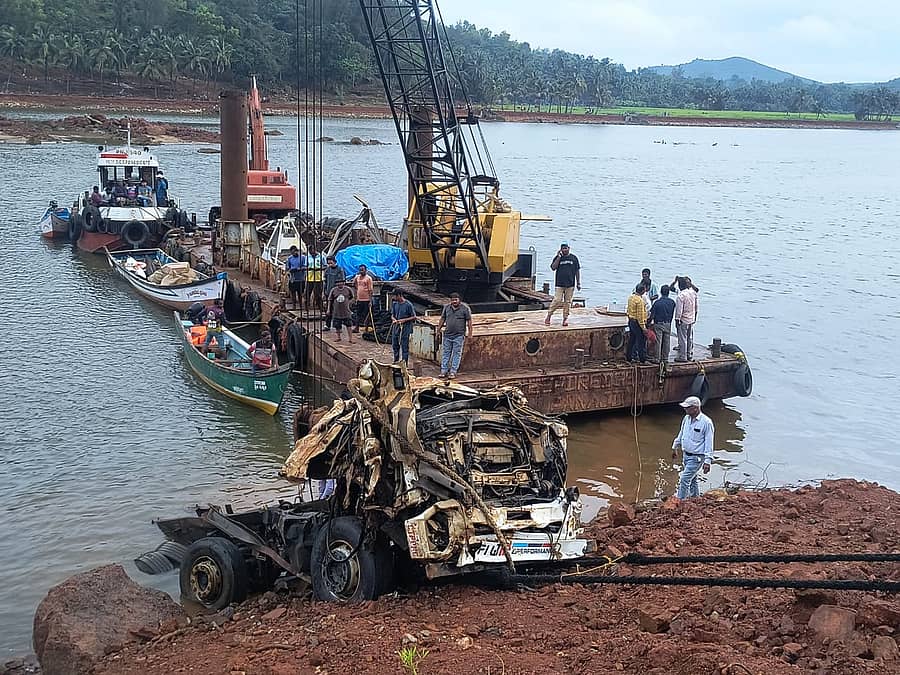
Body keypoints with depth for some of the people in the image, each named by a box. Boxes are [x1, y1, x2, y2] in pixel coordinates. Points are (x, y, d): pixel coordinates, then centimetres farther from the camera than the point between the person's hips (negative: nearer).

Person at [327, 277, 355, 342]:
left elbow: (352, 298, 14)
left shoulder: (348, 289, -1)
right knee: (337, 325, 8)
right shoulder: (333, 290, 0)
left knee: (348, 325, -1)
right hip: (336, 312, 1)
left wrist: (348, 302, -3)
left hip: (346, 311, -1)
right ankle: (338, 337, 24)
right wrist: (329, 310, 6)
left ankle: (350, 338, 6)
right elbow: (330, 300, 8)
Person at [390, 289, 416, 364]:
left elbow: (414, 317, -9)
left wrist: (404, 320, -20)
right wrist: (394, 319, -11)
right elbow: (392, 315, 12)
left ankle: (405, 363, 6)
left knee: (404, 346, -2)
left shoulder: (408, 305, -13)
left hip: (405, 328, -6)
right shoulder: (394, 304, 4)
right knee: (395, 344, 14)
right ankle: (396, 361, 29)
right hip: (396, 327, 6)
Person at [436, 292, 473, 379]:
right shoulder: (446, 307, 8)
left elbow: (469, 321, -3)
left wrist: (470, 333, -6)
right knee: (445, 353, 6)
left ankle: (453, 372, 4)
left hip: (459, 336, -4)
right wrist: (438, 330, 17)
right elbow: (442, 319, 17)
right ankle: (444, 371, 11)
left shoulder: (465, 308, -4)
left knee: (457, 353, 1)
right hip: (447, 335, 4)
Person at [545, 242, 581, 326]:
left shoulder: (574, 258, 9)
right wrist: (559, 257, -9)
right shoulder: (557, 258, 7)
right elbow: (553, 268, -7)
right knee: (557, 301, -9)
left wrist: (578, 283, 8)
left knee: (568, 302, 3)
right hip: (560, 284, -2)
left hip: (570, 285, 2)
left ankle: (565, 319, 10)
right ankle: (548, 316, 1)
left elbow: (577, 271, 12)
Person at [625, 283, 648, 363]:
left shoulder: (631, 297, 5)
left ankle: (628, 357, 21)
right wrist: (643, 326, -17)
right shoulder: (640, 300, -21)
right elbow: (640, 314, -21)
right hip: (637, 323, -9)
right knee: (641, 340, 1)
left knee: (631, 340, 16)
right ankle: (642, 358, 6)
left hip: (631, 320, 9)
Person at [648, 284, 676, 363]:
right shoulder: (672, 302, -2)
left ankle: (657, 359, 5)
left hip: (658, 324, -4)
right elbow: (672, 314, 5)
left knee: (657, 342, 2)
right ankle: (665, 358, 17)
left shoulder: (657, 302, -13)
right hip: (668, 324, 4)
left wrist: (648, 323, 2)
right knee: (666, 342, 11)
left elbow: (652, 315, -10)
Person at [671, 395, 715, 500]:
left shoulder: (706, 422, -18)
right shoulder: (686, 418, 4)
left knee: (684, 479, -13)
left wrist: (707, 461, -18)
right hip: (686, 455, 7)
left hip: (697, 457, -7)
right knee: (692, 480, 16)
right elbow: (681, 434, 21)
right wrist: (675, 447, 29)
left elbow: (709, 443, -16)